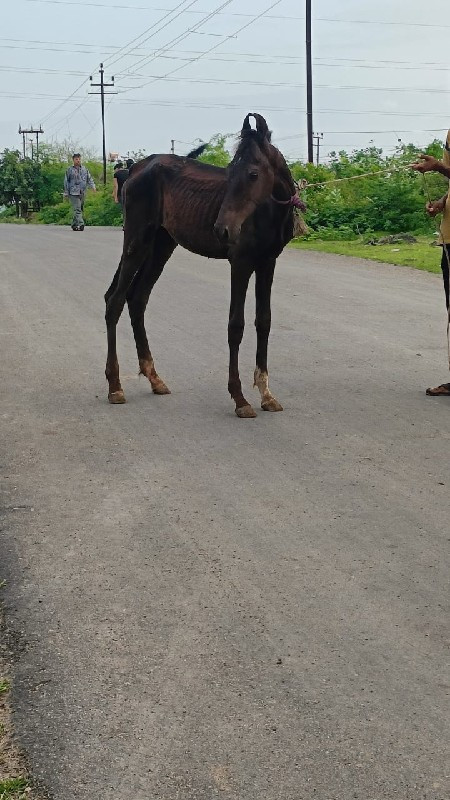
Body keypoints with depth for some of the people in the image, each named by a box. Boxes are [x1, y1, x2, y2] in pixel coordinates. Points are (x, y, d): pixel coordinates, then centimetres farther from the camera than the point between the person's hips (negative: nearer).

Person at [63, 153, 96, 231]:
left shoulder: (85, 170, 13)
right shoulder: (69, 170, 4)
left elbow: (89, 179, 15)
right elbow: (66, 182, 8)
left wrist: (93, 186, -5)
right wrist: (66, 193, 5)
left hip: (82, 193, 4)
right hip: (73, 193, -4)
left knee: (80, 209, 10)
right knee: (77, 209, -15)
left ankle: (74, 225, 22)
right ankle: (81, 224, -23)